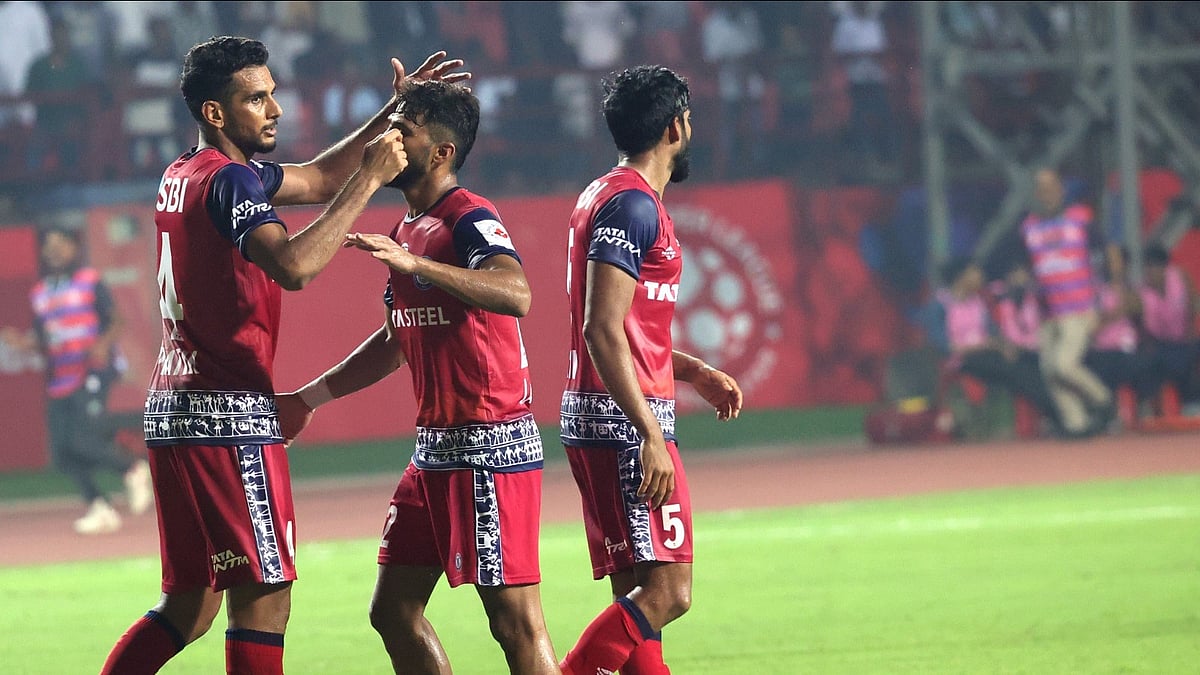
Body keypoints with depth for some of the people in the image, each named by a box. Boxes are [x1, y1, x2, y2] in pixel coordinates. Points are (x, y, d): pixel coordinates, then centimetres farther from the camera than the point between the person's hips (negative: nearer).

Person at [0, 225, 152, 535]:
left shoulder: (90, 281, 1)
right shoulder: (40, 294, 15)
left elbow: (115, 320, -1)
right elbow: (43, 342, 18)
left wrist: (104, 343, -21)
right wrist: (25, 343, -4)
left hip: (92, 372, -6)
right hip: (58, 379, 6)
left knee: (85, 442, -20)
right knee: (63, 455, -1)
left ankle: (134, 469, 3)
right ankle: (100, 507, 6)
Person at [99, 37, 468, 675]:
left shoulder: (184, 175, 16)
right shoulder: (230, 180, -13)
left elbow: (318, 178, 24)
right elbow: (293, 265, -29)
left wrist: (394, 112, 17)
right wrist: (370, 179, -24)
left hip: (171, 408, 9)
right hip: (229, 413, -9)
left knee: (189, 607, 14)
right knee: (263, 599, -7)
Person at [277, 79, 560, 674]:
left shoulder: (470, 220, -13)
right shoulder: (408, 229, 15)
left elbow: (515, 294, -35)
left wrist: (414, 263, -40)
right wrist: (309, 398, 29)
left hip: (490, 448, -10)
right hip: (434, 448, 10)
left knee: (515, 621, -8)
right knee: (393, 609, 11)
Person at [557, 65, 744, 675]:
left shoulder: (605, 196, 18)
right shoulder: (633, 205, -13)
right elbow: (602, 331, -21)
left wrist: (693, 372, 25)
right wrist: (651, 434, -24)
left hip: (600, 420, 11)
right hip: (624, 423, -11)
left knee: (638, 595, 10)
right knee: (666, 591, -13)